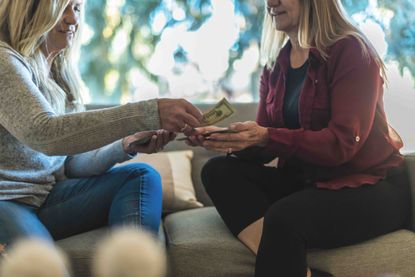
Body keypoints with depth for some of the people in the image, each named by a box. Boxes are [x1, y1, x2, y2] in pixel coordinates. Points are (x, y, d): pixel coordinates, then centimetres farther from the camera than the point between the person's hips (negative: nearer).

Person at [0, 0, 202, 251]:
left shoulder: (63, 73, 14)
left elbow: (73, 162, 11)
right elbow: (43, 133, -28)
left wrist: (126, 146, -10)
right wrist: (149, 113, -32)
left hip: (48, 197, 8)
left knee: (142, 175, -12)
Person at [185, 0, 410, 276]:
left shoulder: (351, 51, -11)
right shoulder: (275, 67, 8)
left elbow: (342, 143, -19)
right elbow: (263, 148, 5)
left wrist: (266, 137, -29)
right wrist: (231, 140, -17)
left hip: (370, 186, -7)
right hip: (306, 181, 7)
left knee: (284, 217, -35)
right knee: (219, 171, -14)